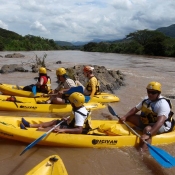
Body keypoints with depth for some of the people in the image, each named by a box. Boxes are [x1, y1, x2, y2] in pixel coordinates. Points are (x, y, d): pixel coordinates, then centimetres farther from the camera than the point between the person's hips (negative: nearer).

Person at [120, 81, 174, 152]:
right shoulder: (147, 99, 2)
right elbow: (135, 109, 10)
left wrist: (148, 134, -49)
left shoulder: (163, 104, -25)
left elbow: (160, 121, -39)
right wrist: (125, 117, -4)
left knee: (147, 129, -40)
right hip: (147, 122, 9)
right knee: (129, 117, 4)